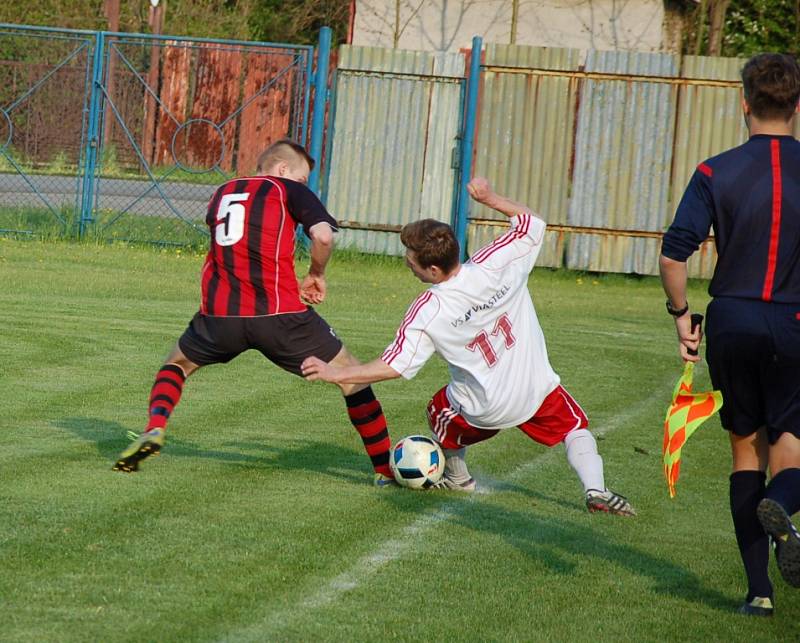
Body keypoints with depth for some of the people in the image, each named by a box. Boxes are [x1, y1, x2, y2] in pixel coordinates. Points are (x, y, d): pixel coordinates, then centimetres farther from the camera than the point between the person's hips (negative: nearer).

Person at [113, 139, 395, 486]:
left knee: (178, 363, 30)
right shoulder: (290, 190, 6)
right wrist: (316, 275, 9)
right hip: (279, 314, -3)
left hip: (220, 314, 4)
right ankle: (386, 469, 8)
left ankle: (154, 429, 3)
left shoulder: (223, 193, 22)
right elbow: (323, 236, -10)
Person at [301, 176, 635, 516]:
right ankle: (596, 490, 2)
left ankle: (457, 478, 48)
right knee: (574, 426, 23)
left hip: (485, 411, -1)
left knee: (440, 411, 30)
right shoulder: (493, 264, -20)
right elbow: (532, 224, -3)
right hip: (537, 388, 1)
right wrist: (489, 198, 5)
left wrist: (335, 373, -13)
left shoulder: (426, 314, -24)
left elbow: (392, 367, -19)